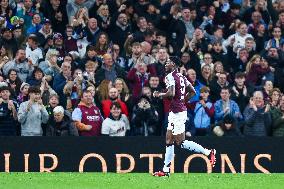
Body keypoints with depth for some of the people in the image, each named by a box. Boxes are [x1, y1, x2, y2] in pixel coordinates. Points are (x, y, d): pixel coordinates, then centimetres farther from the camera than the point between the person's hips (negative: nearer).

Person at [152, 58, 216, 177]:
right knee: (169, 141, 11)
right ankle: (166, 170, 12)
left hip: (177, 113, -10)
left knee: (180, 142, -4)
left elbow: (171, 93, -26)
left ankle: (208, 152, -1)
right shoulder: (181, 77, 13)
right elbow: (192, 92, 18)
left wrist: (159, 95, -9)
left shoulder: (170, 77, -13)